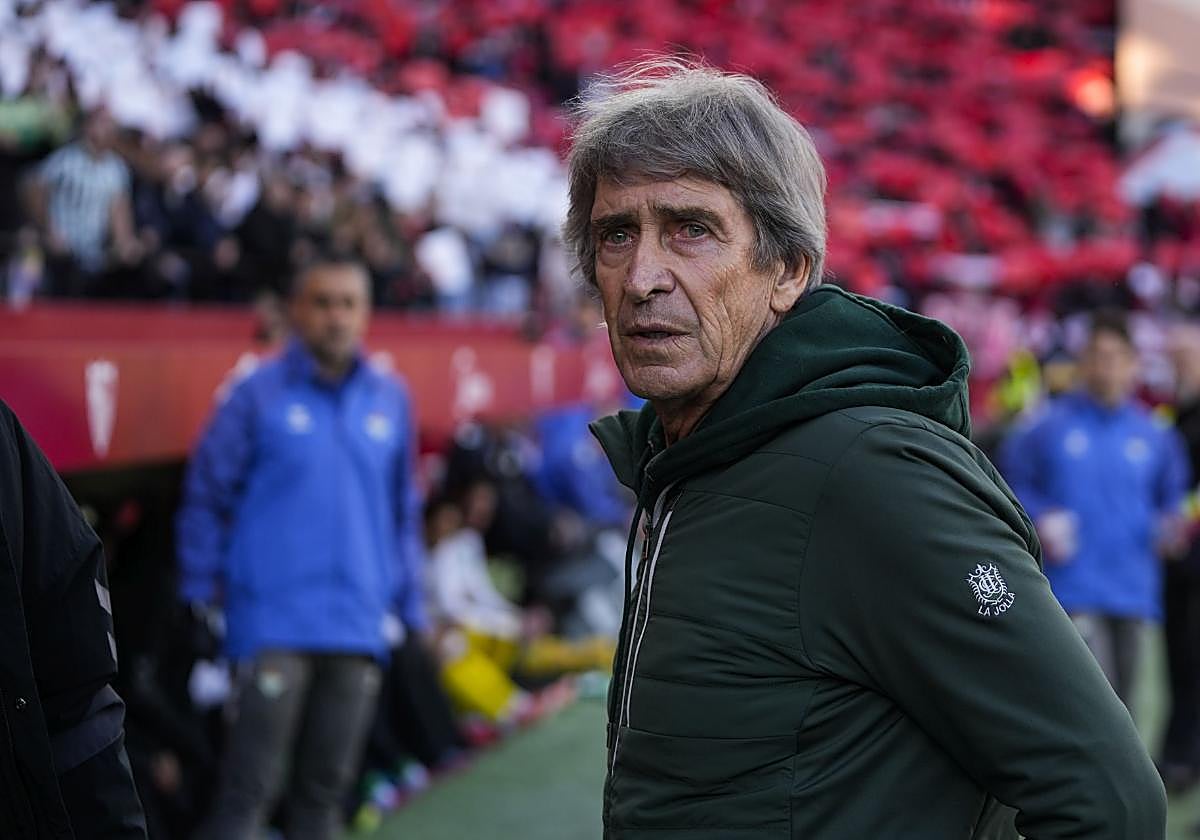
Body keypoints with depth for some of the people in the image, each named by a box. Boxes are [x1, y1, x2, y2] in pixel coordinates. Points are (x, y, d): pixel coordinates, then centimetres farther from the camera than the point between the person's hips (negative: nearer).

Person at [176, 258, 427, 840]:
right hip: (273, 621, -4)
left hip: (359, 625, 4)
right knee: (250, 788, -7)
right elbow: (207, 494, 2)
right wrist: (202, 591, 0)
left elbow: (403, 509, 16)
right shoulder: (259, 394, -2)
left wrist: (409, 607, 15)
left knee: (325, 790, 10)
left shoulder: (390, 400, 10)